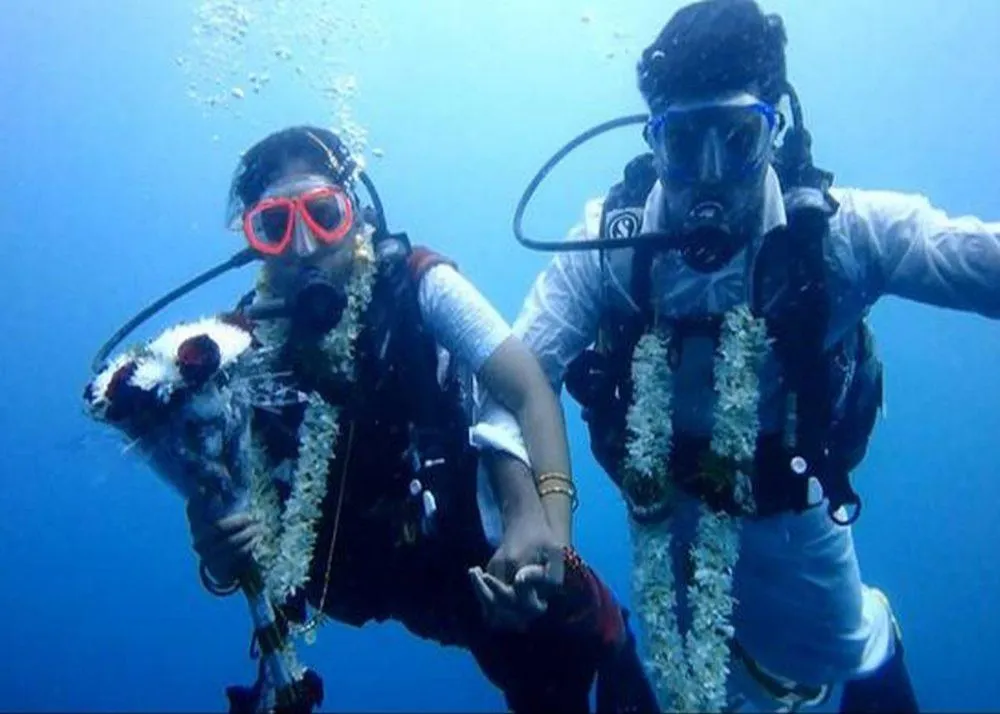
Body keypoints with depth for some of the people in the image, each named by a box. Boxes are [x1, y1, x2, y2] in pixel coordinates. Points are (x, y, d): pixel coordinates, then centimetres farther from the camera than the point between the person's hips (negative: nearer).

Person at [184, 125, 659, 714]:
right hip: (344, 571, 3)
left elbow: (530, 392, -22)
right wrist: (221, 558, -32)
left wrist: (549, 522, -39)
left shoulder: (417, 285, -15)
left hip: (464, 548, -3)